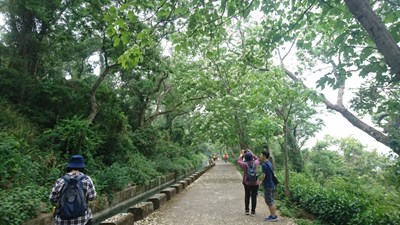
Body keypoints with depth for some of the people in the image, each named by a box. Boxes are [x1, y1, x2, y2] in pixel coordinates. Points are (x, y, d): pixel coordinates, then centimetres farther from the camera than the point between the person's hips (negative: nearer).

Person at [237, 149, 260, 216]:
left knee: (247, 196, 17)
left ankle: (246, 210, 25)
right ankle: (253, 211, 12)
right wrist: (252, 153, 15)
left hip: (247, 184, 0)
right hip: (255, 184, 0)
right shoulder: (255, 163, -12)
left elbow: (238, 161, 4)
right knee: (254, 197, 8)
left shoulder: (244, 164, -15)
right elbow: (257, 158, 12)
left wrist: (241, 154, 13)